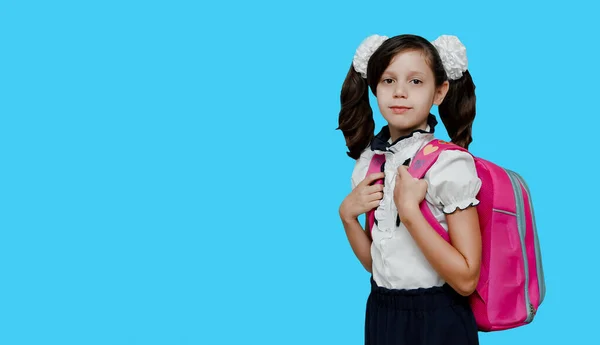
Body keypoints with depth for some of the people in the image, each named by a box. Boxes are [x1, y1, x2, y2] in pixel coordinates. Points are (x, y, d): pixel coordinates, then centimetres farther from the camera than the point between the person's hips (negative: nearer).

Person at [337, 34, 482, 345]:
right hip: (381, 313, 5)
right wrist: (347, 216, -8)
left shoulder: (451, 163, -16)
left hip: (437, 319, -5)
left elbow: (466, 279, -20)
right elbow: (373, 262, 7)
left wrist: (409, 212, -25)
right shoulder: (369, 161, 1)